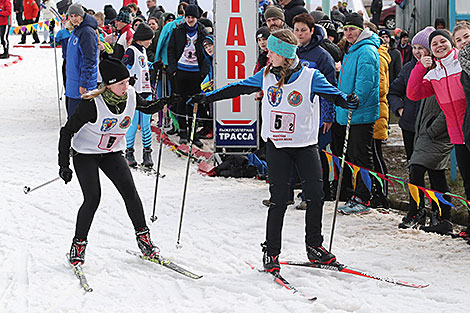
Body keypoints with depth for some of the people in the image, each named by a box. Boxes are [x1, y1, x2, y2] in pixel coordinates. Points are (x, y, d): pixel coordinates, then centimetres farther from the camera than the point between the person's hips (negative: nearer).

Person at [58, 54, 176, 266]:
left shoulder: (130, 95, -15)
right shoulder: (92, 104, -29)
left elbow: (147, 108, 9)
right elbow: (67, 131, -19)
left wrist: (166, 102, -13)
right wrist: (63, 165, -19)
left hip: (112, 153, 4)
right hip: (85, 154, -4)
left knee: (130, 192, -11)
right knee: (92, 199, -15)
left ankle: (143, 237, 4)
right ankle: (79, 244, 3)